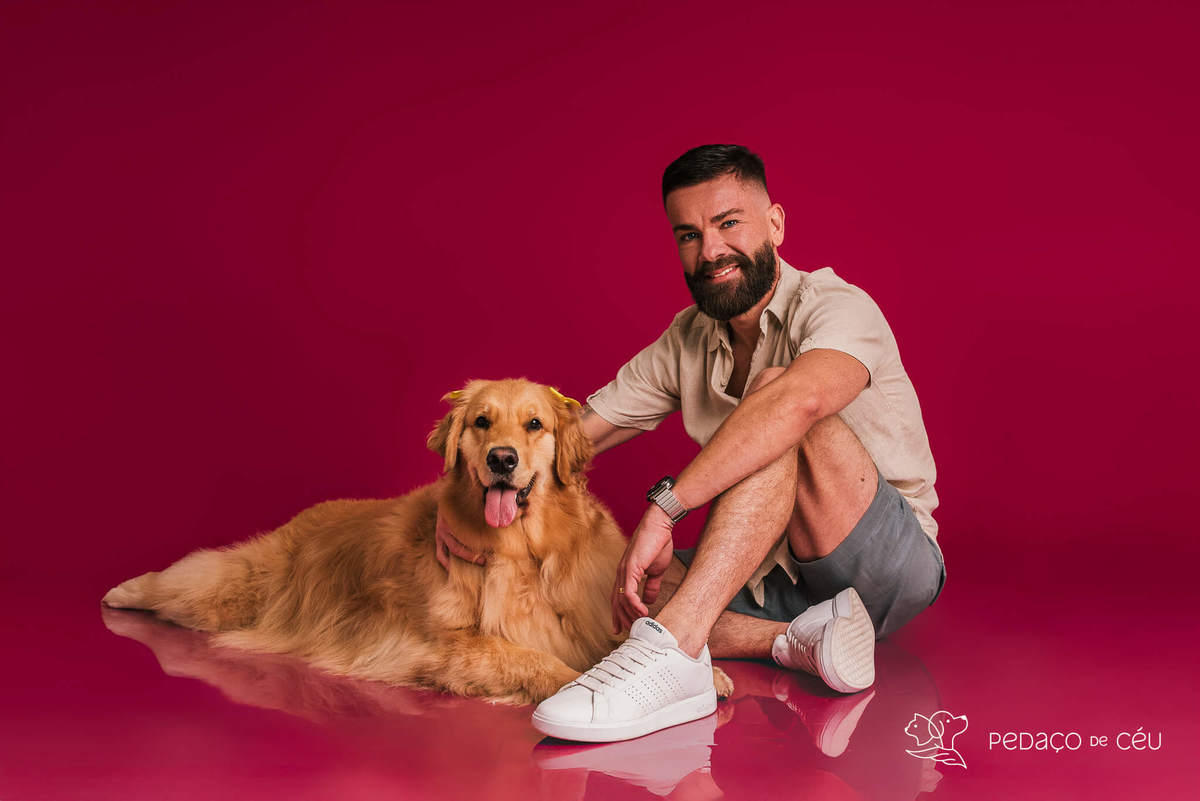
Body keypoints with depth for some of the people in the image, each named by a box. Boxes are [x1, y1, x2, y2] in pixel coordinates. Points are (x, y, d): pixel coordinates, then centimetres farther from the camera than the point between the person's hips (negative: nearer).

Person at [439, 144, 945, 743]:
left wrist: (665, 504, -43)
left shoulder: (837, 307, -14)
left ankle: (672, 648, -43)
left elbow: (800, 397, -38)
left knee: (775, 388, -32)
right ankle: (798, 642, -27)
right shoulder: (688, 341, 6)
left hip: (894, 565, -6)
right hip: (777, 580, 6)